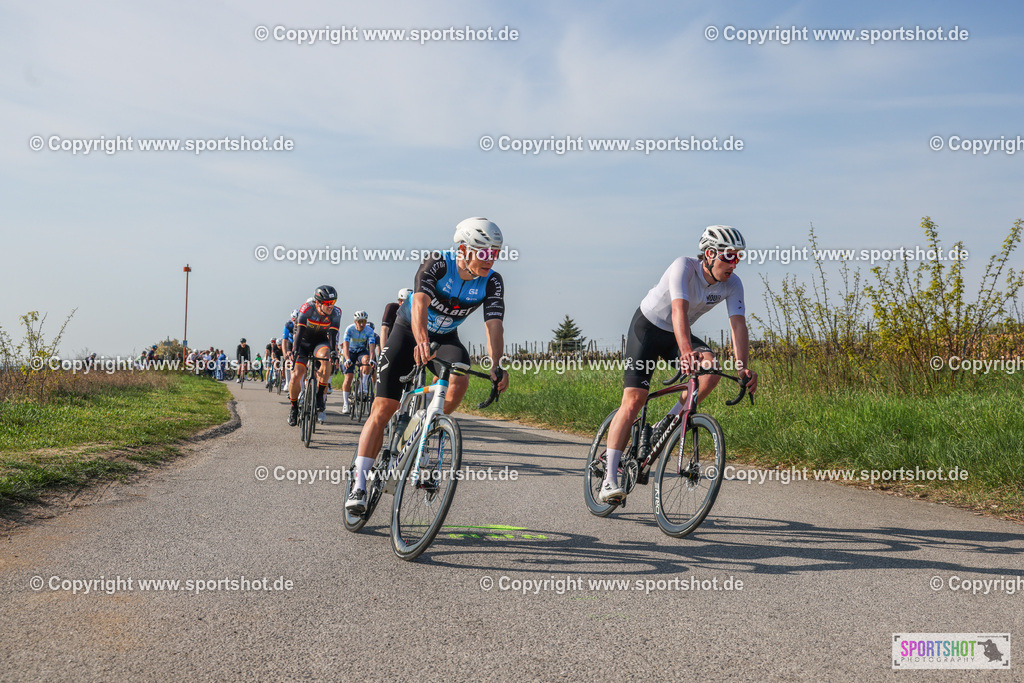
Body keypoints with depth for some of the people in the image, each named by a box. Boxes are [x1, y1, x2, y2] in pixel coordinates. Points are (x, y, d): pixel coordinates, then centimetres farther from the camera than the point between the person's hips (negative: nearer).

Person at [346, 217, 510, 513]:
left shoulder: (492, 282, -19)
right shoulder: (437, 264, -28)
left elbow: (494, 325, -28)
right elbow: (419, 302, -44)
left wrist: (497, 366, -45)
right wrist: (421, 341, -63)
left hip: (446, 337, 3)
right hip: (409, 330, -3)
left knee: (459, 381, -30)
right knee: (382, 408, -9)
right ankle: (359, 484, -3)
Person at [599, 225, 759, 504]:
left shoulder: (732, 284, -14)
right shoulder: (684, 267, -29)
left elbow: (738, 325, -21)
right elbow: (679, 310, -43)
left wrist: (743, 368, -36)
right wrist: (686, 352, -58)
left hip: (679, 335, 5)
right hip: (647, 327, -5)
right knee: (633, 401, -15)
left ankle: (667, 426, -5)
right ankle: (610, 480, -13)